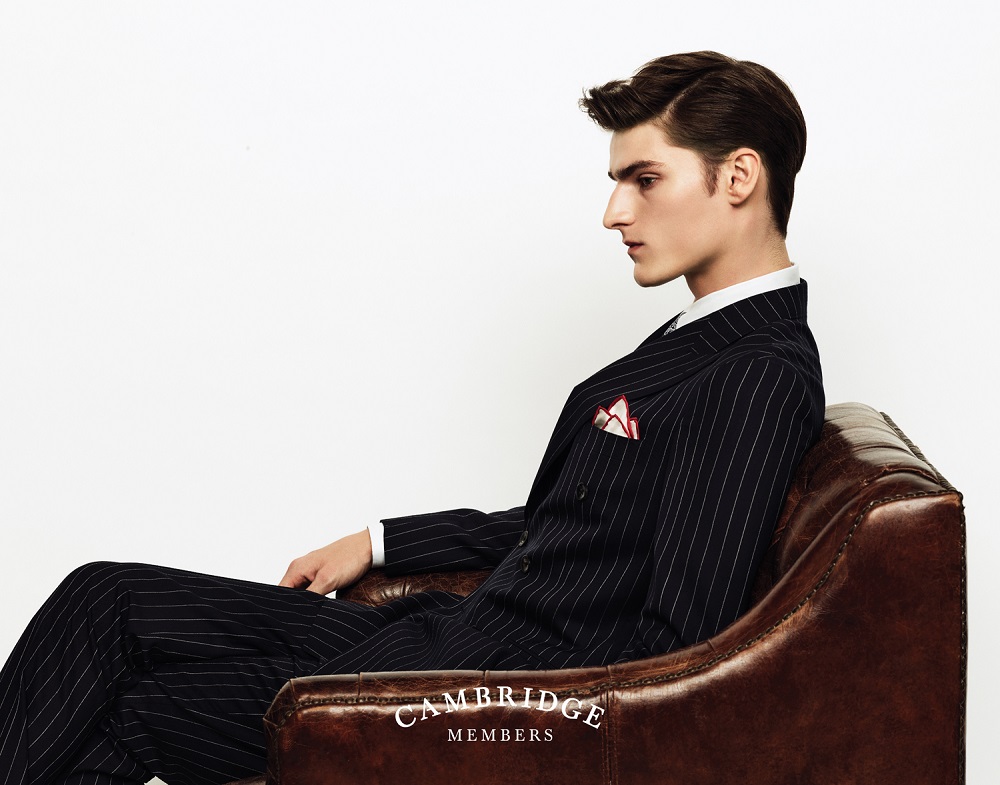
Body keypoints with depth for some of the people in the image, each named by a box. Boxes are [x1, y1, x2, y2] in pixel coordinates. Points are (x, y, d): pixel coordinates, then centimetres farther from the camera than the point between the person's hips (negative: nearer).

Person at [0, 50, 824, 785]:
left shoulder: (759, 377, -16)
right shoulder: (693, 342, 15)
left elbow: (674, 647, -21)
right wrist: (380, 543, 21)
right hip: (460, 629, 9)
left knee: (128, 712, -7)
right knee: (105, 599, 5)